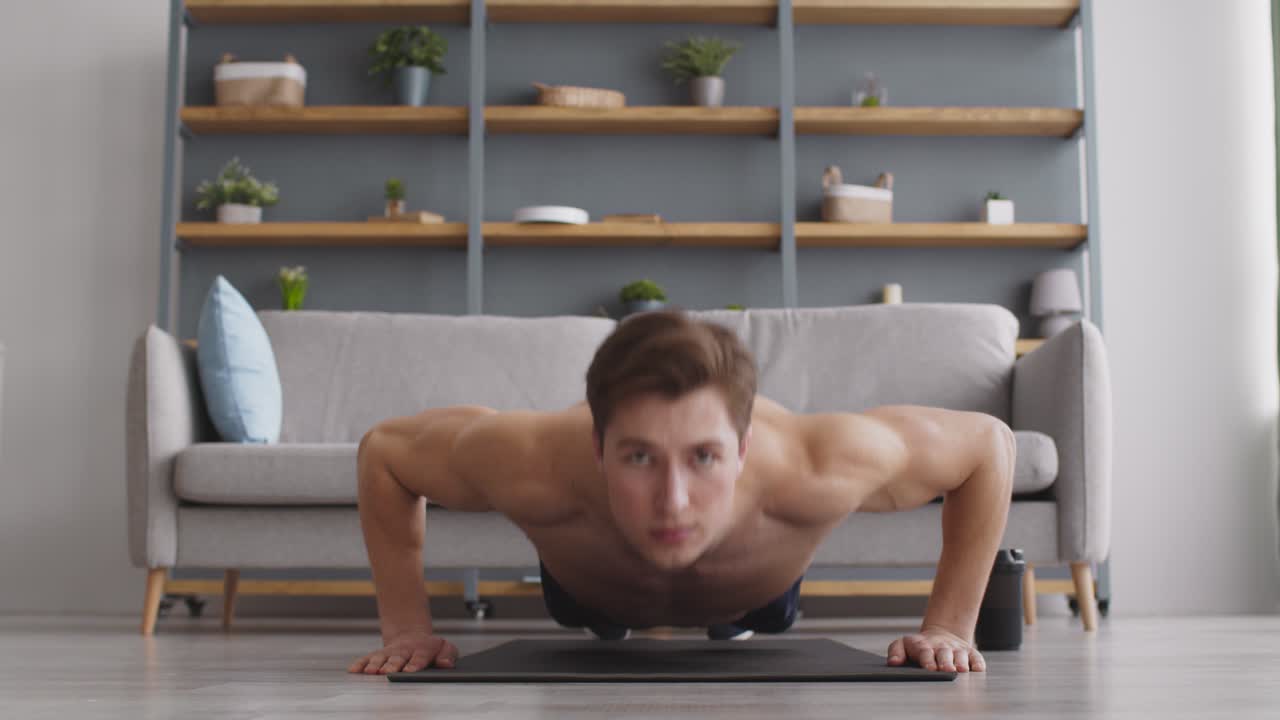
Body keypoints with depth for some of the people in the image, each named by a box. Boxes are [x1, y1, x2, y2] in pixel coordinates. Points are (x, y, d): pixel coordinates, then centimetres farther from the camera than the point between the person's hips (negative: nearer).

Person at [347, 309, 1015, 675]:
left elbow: (988, 441, -33)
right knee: (595, 624, 37)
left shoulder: (811, 468, -52)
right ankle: (606, 627, 73)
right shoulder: (533, 466, -50)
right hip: (589, 588, 0)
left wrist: (948, 627, -32)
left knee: (746, 628, 38)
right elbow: (382, 450, -29)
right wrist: (407, 626, -30)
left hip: (755, 587, 1)